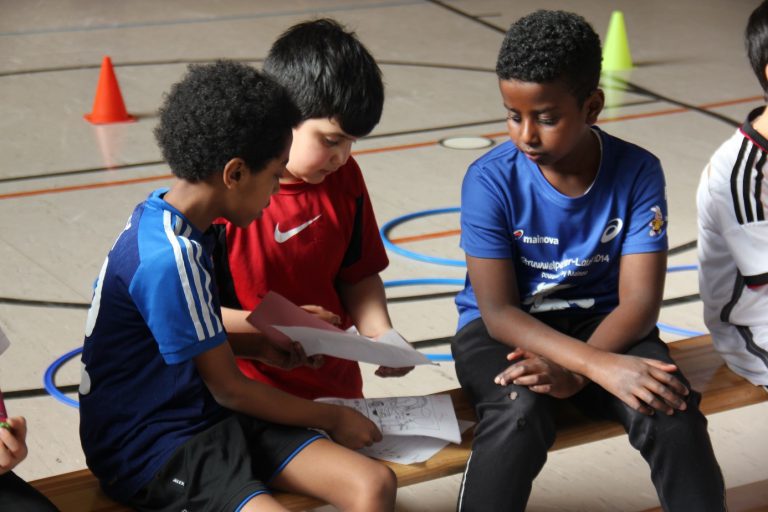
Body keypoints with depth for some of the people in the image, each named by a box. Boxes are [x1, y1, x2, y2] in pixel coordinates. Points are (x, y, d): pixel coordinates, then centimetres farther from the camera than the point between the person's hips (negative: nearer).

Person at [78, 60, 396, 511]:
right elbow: (229, 388, -13)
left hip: (205, 417, 9)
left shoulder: (164, 217, 5)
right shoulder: (171, 256, -23)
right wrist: (333, 417, -1)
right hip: (147, 446, -9)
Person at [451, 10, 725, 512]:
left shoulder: (638, 173, -11)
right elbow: (498, 312, -19)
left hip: (600, 322, 2)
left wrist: (572, 372, -30)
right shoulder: (491, 180, -16)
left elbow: (639, 302, -13)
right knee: (521, 411, -36)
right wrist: (599, 366, -33)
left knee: (674, 412, -29)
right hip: (505, 329, -1)